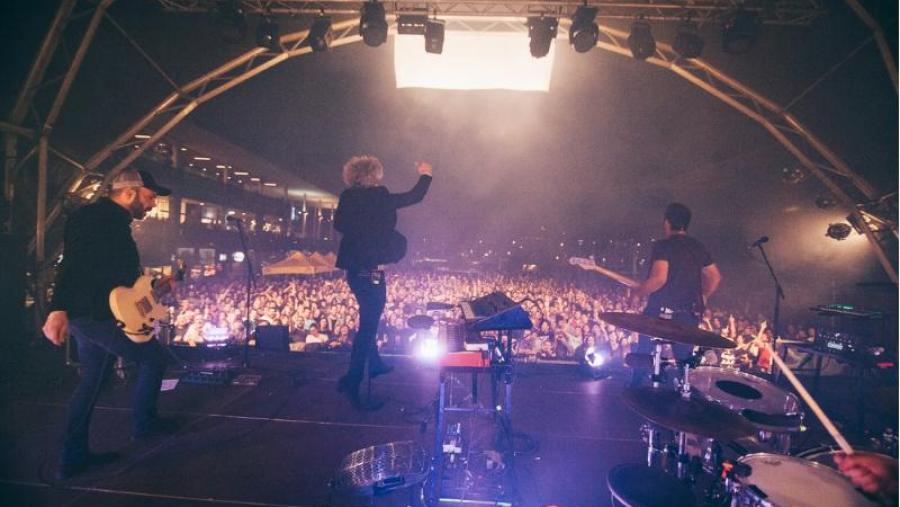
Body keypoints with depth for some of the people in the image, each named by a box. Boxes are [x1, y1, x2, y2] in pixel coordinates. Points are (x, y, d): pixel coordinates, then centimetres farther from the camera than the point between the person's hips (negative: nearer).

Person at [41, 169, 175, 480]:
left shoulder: (114, 223, 17)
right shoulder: (93, 217, -12)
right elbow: (72, 263, -22)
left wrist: (152, 286, 19)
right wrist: (59, 310, -29)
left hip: (88, 314, 10)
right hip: (99, 315, -10)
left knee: (92, 381, 16)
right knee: (154, 359, 2)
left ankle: (72, 458, 25)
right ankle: (144, 423, 18)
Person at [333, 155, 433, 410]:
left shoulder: (347, 199, 2)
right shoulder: (378, 197, -14)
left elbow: (339, 225, 12)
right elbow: (415, 196, -4)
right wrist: (425, 174, 12)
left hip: (353, 269, 8)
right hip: (371, 271, -8)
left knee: (368, 321, 25)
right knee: (368, 326, 1)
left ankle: (375, 365, 43)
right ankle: (352, 385, 7)